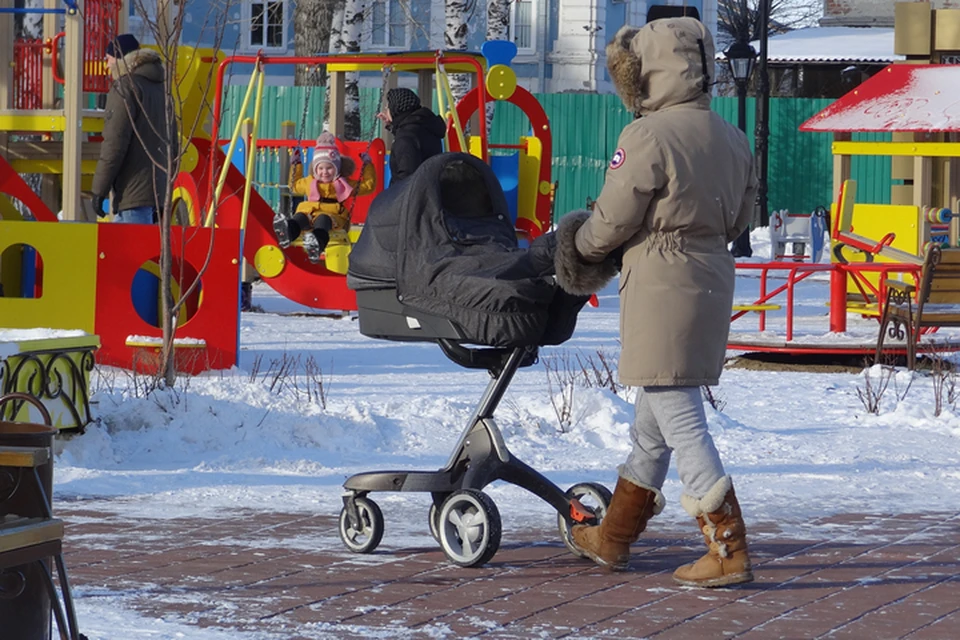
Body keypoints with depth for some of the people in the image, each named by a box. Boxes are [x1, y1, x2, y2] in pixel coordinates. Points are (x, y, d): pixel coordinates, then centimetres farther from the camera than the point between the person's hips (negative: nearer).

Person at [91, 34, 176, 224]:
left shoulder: (125, 87, -7)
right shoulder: (160, 88, 21)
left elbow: (115, 143, -15)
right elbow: (172, 144, 24)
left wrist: (99, 189, -12)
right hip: (159, 189, 9)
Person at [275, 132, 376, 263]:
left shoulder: (345, 184, 20)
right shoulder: (309, 182, 29)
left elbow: (369, 186, 23)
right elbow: (294, 186, 48)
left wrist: (368, 166, 22)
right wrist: (296, 166, 45)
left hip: (333, 215, -3)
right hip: (309, 212, 3)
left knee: (323, 219, -42)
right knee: (300, 217, -35)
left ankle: (318, 242, -77)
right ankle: (287, 233, -71)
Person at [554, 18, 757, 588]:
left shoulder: (647, 137, -16)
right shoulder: (732, 140, 8)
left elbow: (610, 224, -12)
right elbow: (739, 218, 15)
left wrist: (579, 245, 9)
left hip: (660, 284, -9)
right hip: (713, 278, 9)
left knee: (680, 419, -6)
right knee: (654, 415, 19)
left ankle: (730, 551, -10)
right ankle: (614, 538, 32)